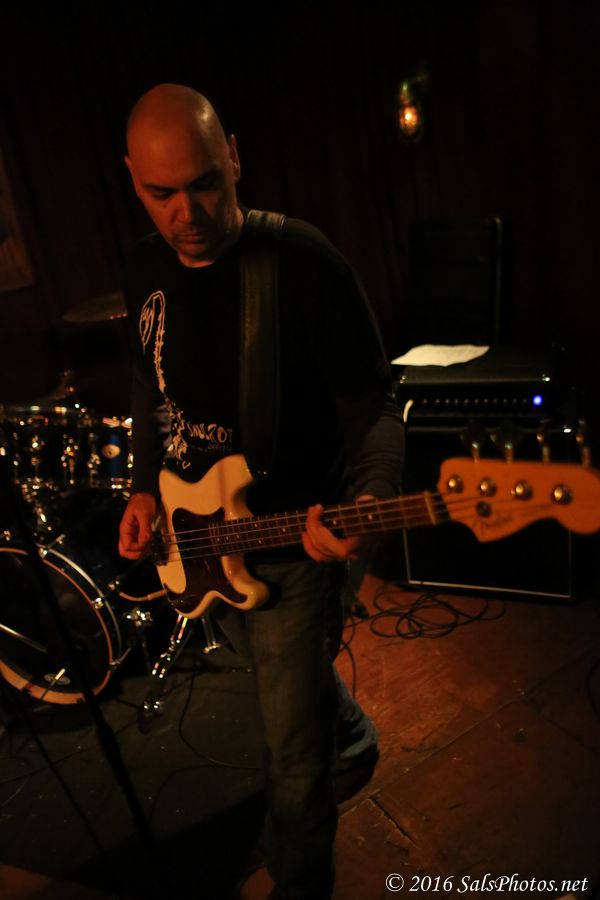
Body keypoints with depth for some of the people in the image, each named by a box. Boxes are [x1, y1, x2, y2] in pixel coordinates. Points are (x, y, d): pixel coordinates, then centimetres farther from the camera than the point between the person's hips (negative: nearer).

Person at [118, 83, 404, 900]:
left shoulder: (305, 264, -21)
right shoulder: (145, 270, -1)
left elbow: (371, 405, -17)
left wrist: (369, 499, -35)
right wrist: (145, 488, 2)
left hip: (291, 547, -6)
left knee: (295, 755, 4)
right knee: (287, 672, 30)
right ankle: (351, 730, 63)